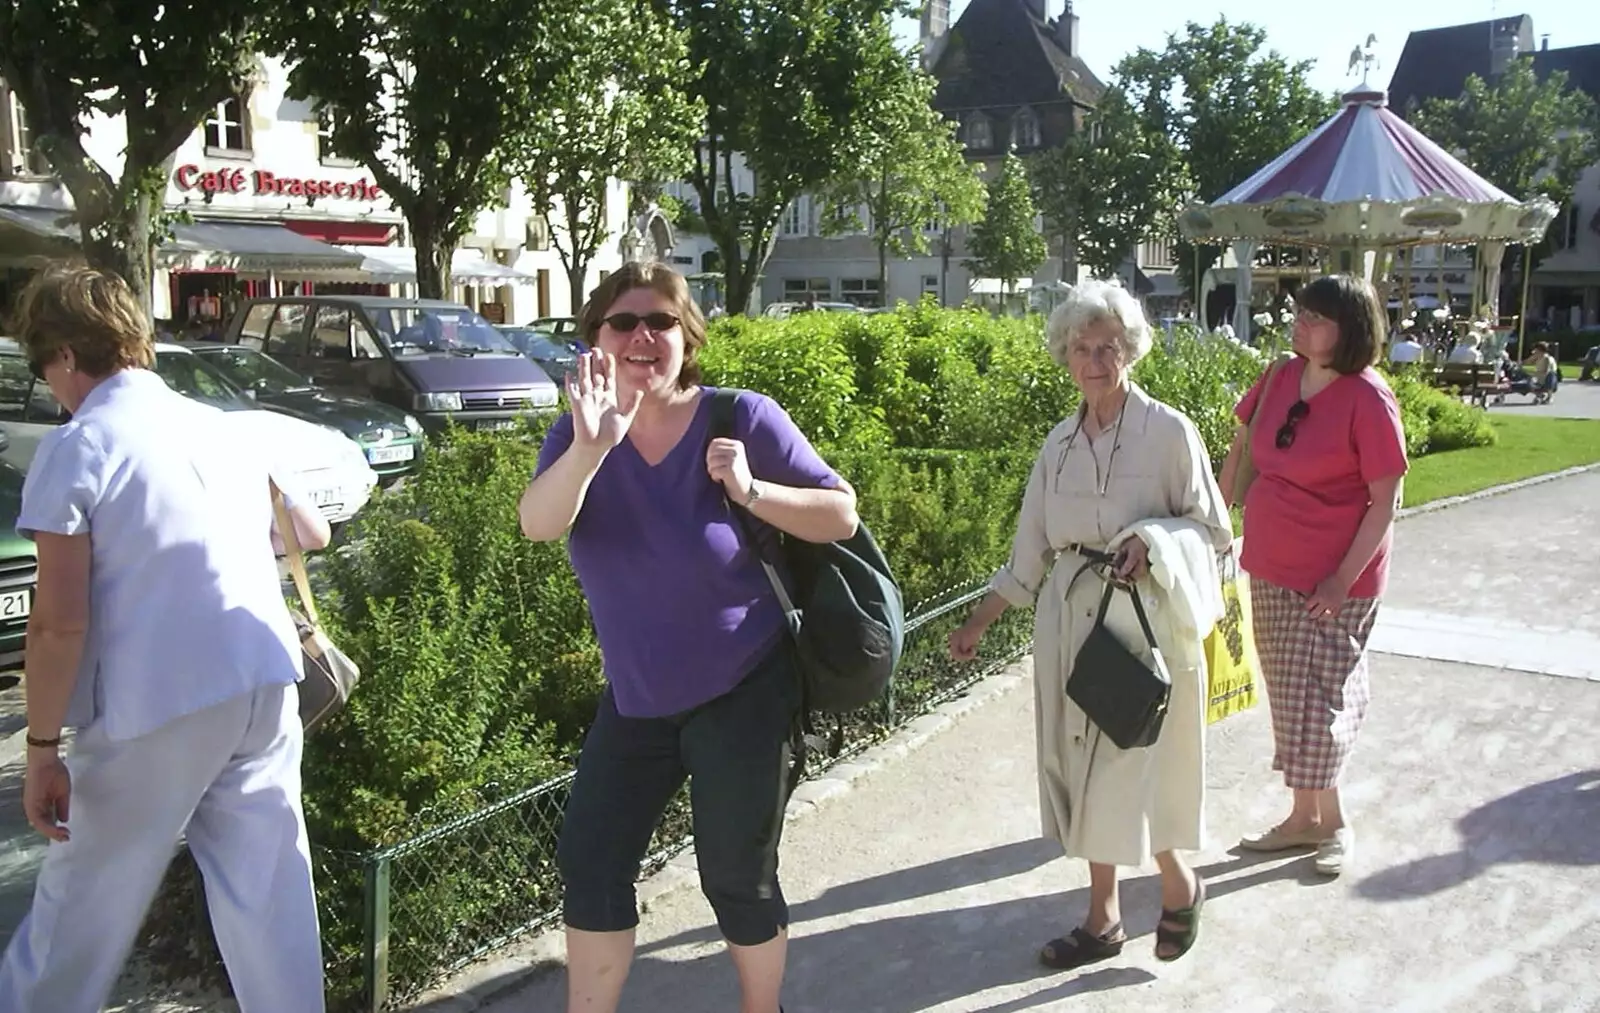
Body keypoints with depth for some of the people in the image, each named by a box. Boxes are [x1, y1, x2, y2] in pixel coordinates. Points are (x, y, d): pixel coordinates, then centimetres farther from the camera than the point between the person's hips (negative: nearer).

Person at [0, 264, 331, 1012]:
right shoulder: (219, 425, 12)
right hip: (266, 683, 6)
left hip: (160, 704, -5)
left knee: (85, 903, 13)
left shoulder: (74, 449, -7)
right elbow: (312, 534, 21)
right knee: (267, 889, 13)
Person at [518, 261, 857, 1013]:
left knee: (736, 877, 6)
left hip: (741, 692, -4)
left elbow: (842, 516, -12)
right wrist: (590, 448, -46)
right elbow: (537, 524, -27)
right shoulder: (579, 433, -7)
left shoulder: (740, 419, -15)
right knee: (589, 861, 10)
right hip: (635, 697, 4)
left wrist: (750, 491, -28)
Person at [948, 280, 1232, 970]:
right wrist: (980, 620, 8)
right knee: (1082, 764, 10)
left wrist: (1152, 538, -19)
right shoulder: (1060, 442, 7)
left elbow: (1211, 528, -1)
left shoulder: (1168, 431, -7)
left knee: (1130, 766, -2)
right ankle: (1103, 918, 25)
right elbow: (1031, 550, 11)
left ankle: (1179, 884, 27)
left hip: (1145, 622, -5)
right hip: (1071, 620, 5)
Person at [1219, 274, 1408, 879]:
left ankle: (1332, 823, 22)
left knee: (1315, 700, 0)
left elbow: (1385, 502, -15)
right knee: (1286, 697, 14)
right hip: (1271, 569, 7)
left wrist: (1343, 578, -18)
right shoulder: (1283, 378, 1)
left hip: (1334, 579, -6)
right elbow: (1241, 446, 15)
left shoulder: (1368, 400, -16)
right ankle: (1304, 817, 30)